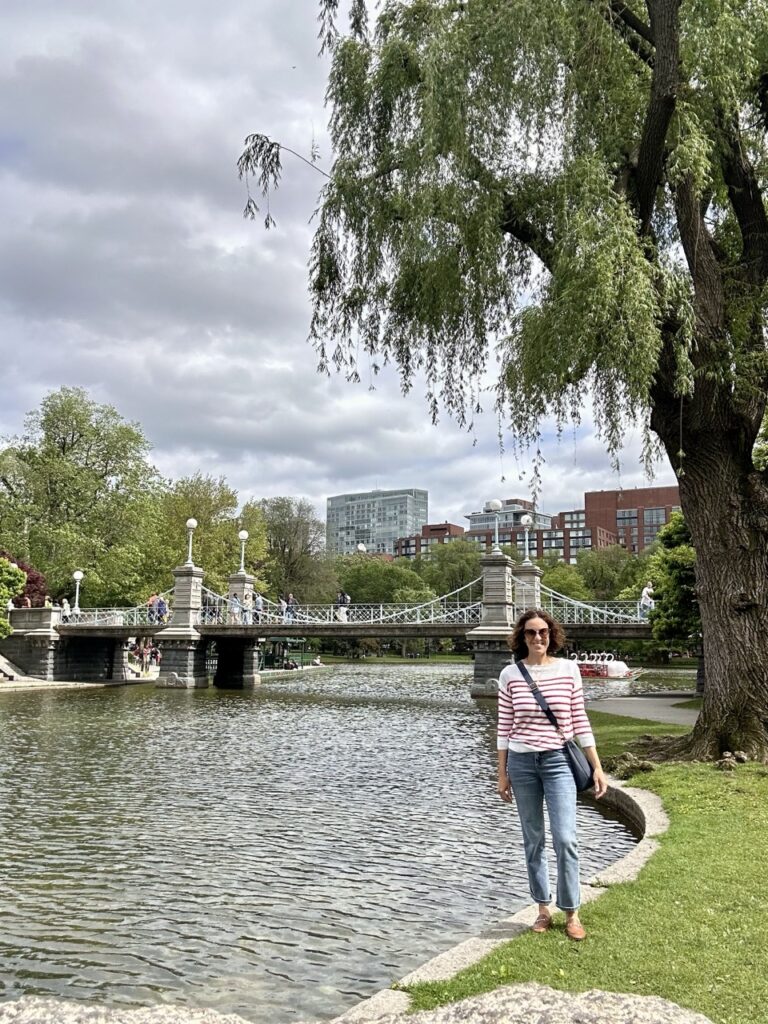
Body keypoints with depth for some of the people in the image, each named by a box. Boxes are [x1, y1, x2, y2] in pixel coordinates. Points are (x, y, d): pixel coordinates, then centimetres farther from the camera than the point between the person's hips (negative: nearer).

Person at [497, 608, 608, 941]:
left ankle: (571, 913, 9)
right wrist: (502, 773, 4)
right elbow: (504, 727, 2)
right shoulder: (510, 674, -3)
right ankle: (543, 909, 24)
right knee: (533, 840, 10)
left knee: (565, 839, -8)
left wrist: (597, 767, 1)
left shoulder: (568, 669, -3)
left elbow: (580, 721, 2)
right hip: (522, 762, 1)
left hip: (558, 761, -1)